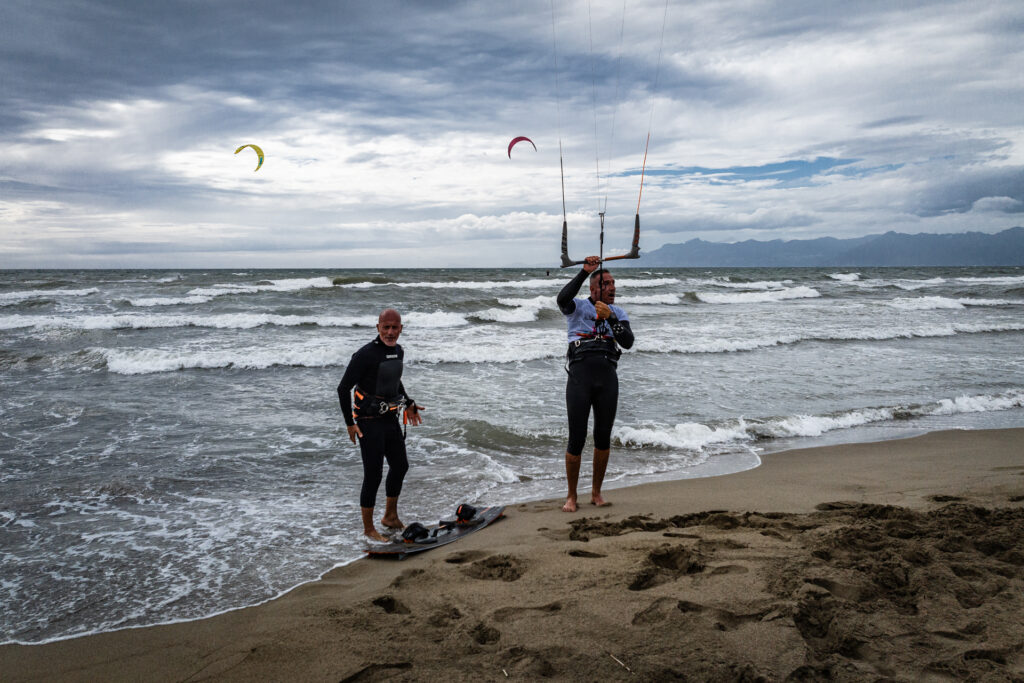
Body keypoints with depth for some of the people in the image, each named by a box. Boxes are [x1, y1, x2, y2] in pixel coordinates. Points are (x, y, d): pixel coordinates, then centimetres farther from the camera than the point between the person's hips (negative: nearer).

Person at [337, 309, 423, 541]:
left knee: (400, 466, 18)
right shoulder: (365, 355, -19)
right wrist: (350, 423, -17)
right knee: (373, 475, -2)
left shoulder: (398, 351, 6)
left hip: (390, 419, 8)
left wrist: (408, 404, 24)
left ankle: (390, 517, 36)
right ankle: (368, 528, 14)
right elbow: (343, 388, -17)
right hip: (369, 423, -8)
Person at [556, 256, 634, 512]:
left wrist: (610, 318, -12)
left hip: (608, 377, 3)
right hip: (580, 375, -3)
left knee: (604, 438, 7)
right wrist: (584, 272, -20)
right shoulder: (578, 307, 8)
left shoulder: (618, 313, 16)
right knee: (576, 439, -3)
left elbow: (628, 342, 0)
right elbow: (562, 299, -17)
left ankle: (596, 492, 23)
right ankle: (571, 496, 12)